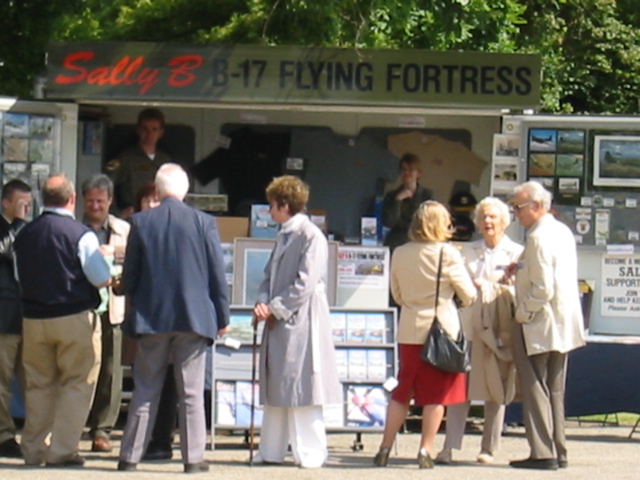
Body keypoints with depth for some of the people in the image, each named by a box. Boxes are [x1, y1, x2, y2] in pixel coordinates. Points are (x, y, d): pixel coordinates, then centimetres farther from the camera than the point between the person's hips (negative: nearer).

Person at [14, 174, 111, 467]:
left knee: (39, 385, 14)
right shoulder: (80, 234, -13)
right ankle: (61, 451, -1)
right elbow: (102, 279, -11)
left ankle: (33, 450, 17)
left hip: (34, 320, 5)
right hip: (75, 318, -5)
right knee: (76, 384, 3)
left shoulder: (24, 235, 3)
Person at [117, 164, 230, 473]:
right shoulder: (204, 223, -5)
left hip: (151, 318, 1)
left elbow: (129, 277, 1)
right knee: (191, 393, 4)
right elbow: (217, 275, -1)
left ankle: (130, 456, 9)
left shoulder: (141, 222, -3)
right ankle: (193, 457, 4)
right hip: (194, 319, -1)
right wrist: (222, 317, 8)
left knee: (145, 390, 8)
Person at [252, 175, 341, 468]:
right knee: (274, 389, 11)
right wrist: (263, 303, -1)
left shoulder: (311, 236, -11)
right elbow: (270, 276, 19)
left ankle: (310, 453, -1)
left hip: (301, 323, -9)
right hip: (278, 323, 9)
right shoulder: (283, 237, 17)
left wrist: (274, 309, -12)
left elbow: (304, 285, -16)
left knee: (300, 390, -6)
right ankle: (271, 451, 17)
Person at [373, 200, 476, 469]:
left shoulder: (400, 254, 2)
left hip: (409, 332, 4)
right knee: (436, 395, 3)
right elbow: (469, 295, -5)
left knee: (402, 392, 12)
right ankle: (425, 451, 2)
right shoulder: (448, 254, -10)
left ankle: (385, 449, 11)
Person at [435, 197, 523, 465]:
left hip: (500, 330, -2)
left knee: (496, 392, 2)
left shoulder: (517, 254, 6)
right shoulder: (468, 252, 17)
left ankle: (489, 449, 9)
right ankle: (450, 447, -8)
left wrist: (491, 286, -11)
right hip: (469, 326, 2)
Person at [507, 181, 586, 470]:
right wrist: (521, 270, 10)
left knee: (535, 390, -3)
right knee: (555, 390, 14)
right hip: (564, 326, 9)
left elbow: (543, 290, -24)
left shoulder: (538, 238, -19)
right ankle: (558, 451, 17)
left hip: (537, 327, -9)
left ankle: (543, 454, -4)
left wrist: (522, 315, -13)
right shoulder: (563, 232, 9)